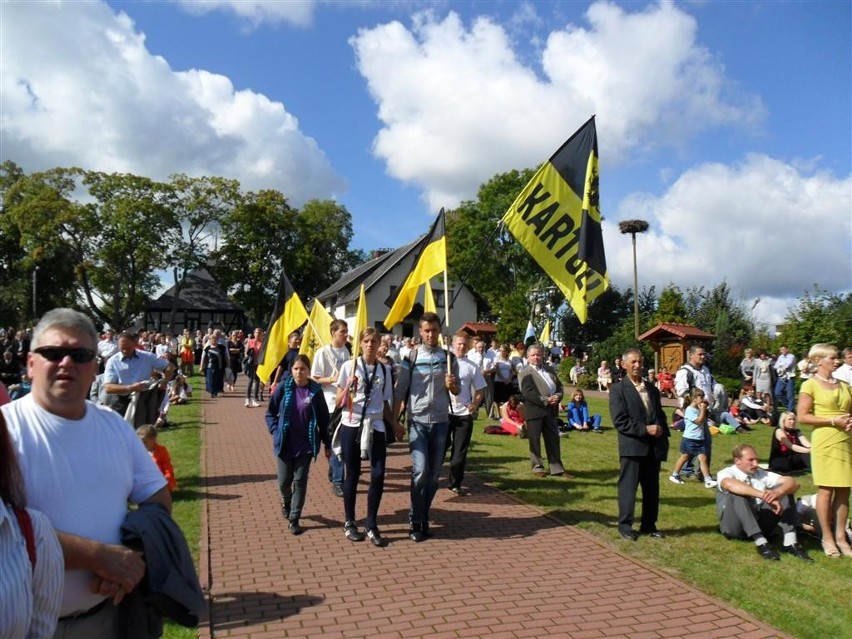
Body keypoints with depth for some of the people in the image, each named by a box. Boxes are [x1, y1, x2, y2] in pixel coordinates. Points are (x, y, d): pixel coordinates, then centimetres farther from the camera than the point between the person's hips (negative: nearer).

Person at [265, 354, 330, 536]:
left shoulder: (315, 390, -6)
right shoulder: (283, 387, -7)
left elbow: (323, 419, 0)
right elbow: (270, 412, 3)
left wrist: (326, 443, 3)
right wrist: (276, 431, -8)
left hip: (306, 444, 0)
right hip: (285, 443, 0)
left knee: (300, 481, 3)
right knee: (284, 481, 10)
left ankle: (294, 519, 15)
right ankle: (286, 501, 43)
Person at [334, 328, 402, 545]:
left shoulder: (385, 370, 5)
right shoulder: (349, 366, -3)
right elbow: (339, 402, -3)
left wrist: (394, 424, 5)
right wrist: (349, 387, -21)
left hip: (376, 427, 2)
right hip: (351, 425, -2)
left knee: (378, 474, -4)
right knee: (351, 475, 6)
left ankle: (371, 525, 12)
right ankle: (349, 522, 23)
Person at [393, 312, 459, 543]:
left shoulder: (449, 358, 5)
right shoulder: (411, 358, -2)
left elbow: (457, 391, 10)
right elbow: (400, 392, 0)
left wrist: (451, 385, -12)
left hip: (441, 421, 3)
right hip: (417, 421, -3)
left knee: (434, 474, 8)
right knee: (420, 471, -11)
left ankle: (424, 518, 24)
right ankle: (415, 522, 5)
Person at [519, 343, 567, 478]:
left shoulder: (550, 370, 13)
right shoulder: (526, 373, -7)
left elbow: (559, 386, 15)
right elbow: (528, 393, -17)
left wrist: (557, 396, -7)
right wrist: (546, 400, -21)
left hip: (551, 411, 6)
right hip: (535, 411, -6)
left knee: (553, 440, 10)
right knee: (535, 440, 6)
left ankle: (557, 469, 18)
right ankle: (537, 467, 19)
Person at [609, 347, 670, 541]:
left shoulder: (652, 389, 15)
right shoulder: (618, 389, -5)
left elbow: (661, 416, 20)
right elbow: (619, 421, -13)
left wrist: (662, 432, 1)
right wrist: (645, 429, -17)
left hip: (654, 447, 6)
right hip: (632, 446, -6)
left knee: (652, 489, 11)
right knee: (628, 487, 0)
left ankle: (649, 525, 23)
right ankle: (625, 525, 12)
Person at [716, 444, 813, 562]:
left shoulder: (762, 474, 7)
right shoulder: (726, 473, -6)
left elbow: (794, 483, -7)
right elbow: (730, 484, -33)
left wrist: (778, 492, -30)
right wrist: (764, 496, -41)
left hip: (761, 524, 5)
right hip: (735, 526, -5)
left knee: (785, 489, -9)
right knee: (736, 493, -32)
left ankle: (790, 542, -20)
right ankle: (761, 543, -36)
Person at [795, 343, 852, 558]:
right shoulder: (810, 385, -4)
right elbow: (802, 417, -10)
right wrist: (833, 421, -15)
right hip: (825, 442, -5)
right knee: (826, 490, -1)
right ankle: (827, 538, 9)